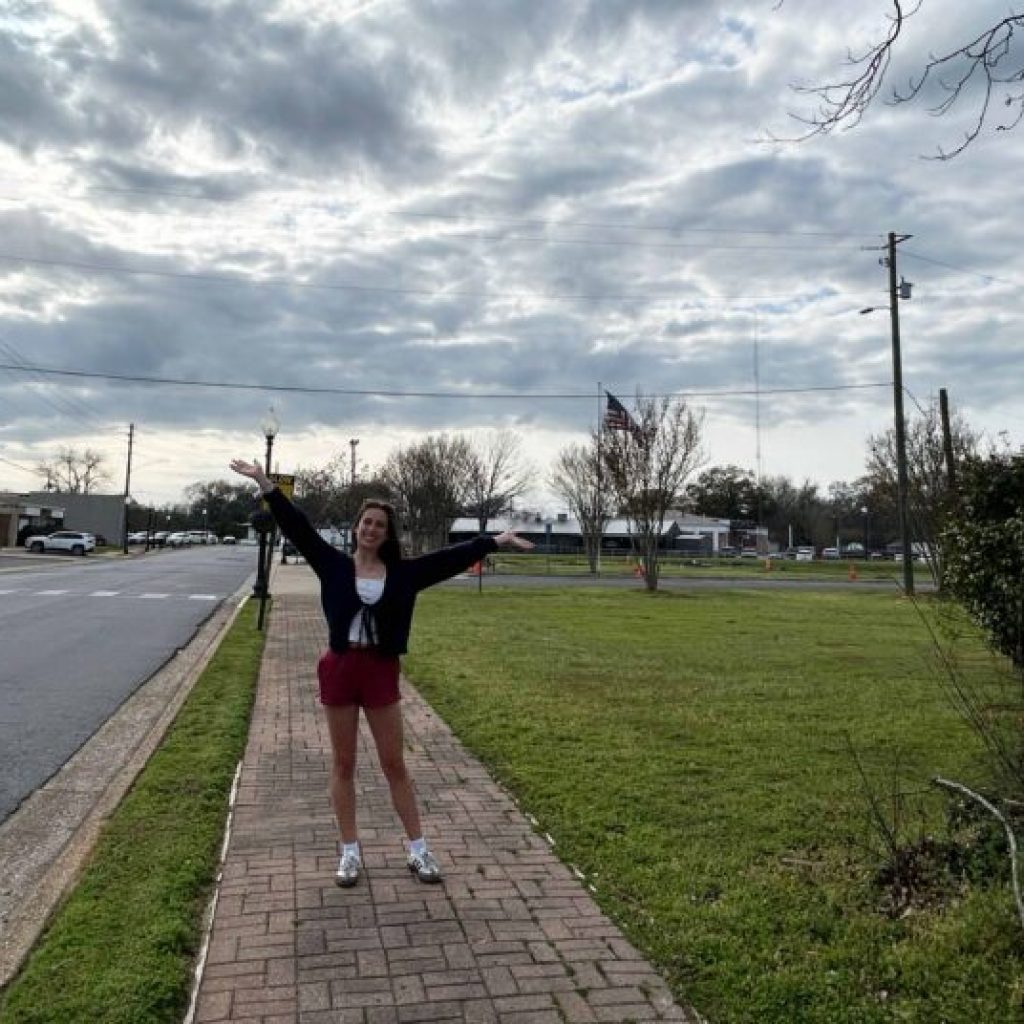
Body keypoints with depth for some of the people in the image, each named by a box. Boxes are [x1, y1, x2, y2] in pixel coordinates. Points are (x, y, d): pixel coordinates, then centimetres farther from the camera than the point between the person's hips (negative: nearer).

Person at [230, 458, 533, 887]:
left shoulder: (402, 572, 1)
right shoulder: (334, 564, -2)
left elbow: (450, 558, -1)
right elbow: (298, 529, -7)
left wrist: (494, 541, -3)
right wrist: (266, 485, -13)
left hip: (381, 670, 1)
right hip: (339, 668, 0)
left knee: (394, 763, 9)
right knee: (343, 763, 11)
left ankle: (418, 849, 20)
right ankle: (350, 851, 24)